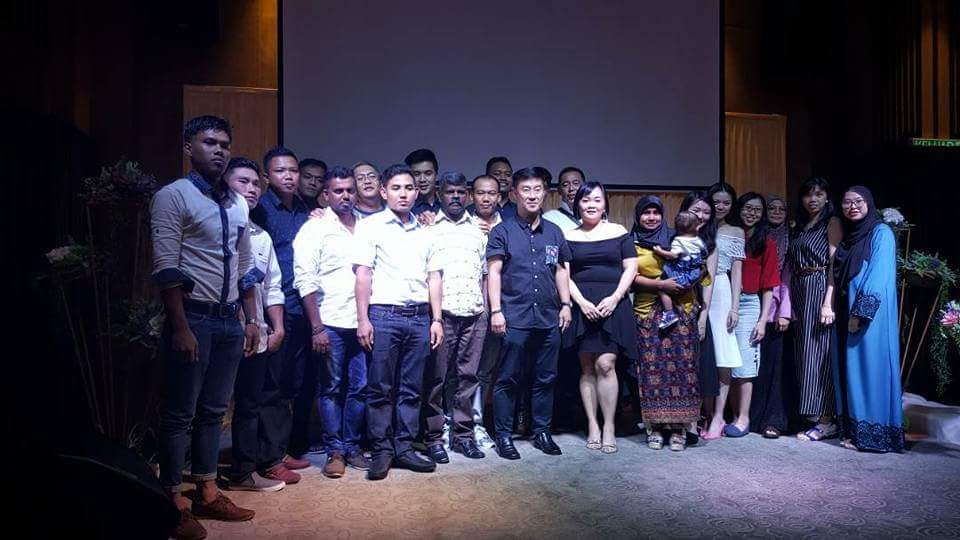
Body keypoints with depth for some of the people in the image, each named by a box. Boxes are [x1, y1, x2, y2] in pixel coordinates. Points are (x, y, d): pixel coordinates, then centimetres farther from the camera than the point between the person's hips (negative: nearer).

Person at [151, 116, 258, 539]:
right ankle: (174, 502, 16)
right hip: (193, 316, -6)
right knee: (180, 412, 3)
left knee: (214, 410, 13)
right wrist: (181, 327, -17)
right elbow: (166, 269, -13)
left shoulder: (238, 203, 13)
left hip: (229, 319, 6)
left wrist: (251, 319, 13)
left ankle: (207, 493, 25)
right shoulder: (173, 196, -7)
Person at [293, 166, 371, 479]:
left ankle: (351, 447, 22)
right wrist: (317, 328, -12)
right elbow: (305, 282, -6)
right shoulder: (314, 229, -1)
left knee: (359, 388, 9)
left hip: (362, 322, 4)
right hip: (331, 324, -4)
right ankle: (334, 451, 16)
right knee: (331, 389, 5)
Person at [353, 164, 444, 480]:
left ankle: (404, 449, 17)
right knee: (380, 388, 2)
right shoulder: (371, 226, 3)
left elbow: (434, 278, 15)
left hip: (419, 317, 4)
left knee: (411, 389, 8)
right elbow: (363, 274, -3)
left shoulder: (425, 232, 16)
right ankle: (382, 451, 12)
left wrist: (436, 319, 7)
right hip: (383, 315, -4)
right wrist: (363, 319, -10)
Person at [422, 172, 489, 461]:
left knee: (467, 375, 8)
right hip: (440, 312, -3)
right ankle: (433, 437, 11)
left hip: (474, 313, 3)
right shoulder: (427, 228, 5)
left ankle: (463, 434, 18)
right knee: (435, 377, 1)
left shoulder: (478, 229, 16)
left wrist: (485, 306, 9)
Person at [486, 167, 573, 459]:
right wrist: (496, 310, -10)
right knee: (507, 379, 2)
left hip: (549, 317, 4)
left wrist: (566, 304, 10)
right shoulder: (502, 231, 2)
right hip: (514, 318, -4)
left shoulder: (554, 232, 14)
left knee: (546, 378, 10)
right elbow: (494, 272, -3)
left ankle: (542, 432, 24)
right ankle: (503, 435, 13)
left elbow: (561, 271, 19)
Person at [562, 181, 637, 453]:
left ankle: (609, 426, 0)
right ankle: (592, 426, 11)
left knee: (605, 365, -10)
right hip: (582, 305, 1)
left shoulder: (619, 232, 9)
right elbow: (564, 275, 4)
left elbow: (630, 268, 5)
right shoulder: (568, 237, 9)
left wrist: (614, 298, -8)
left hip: (613, 305, -1)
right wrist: (582, 302, -10)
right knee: (587, 368, 3)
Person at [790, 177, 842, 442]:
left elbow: (835, 264, -10)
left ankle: (827, 420, 0)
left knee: (818, 353, -7)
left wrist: (828, 302, -19)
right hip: (799, 293, 7)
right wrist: (788, 304, 8)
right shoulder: (799, 227, 18)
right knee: (803, 354, 7)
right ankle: (811, 415, 14)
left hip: (820, 289, -7)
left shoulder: (832, 223, -1)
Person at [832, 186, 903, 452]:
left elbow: (879, 276, -14)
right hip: (847, 314, 7)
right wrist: (846, 313, 10)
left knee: (870, 366, -5)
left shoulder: (881, 232, -5)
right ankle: (852, 430, 14)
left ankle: (873, 434, 2)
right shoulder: (848, 235, 16)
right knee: (848, 368, 7)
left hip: (870, 315, -7)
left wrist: (860, 312, -18)